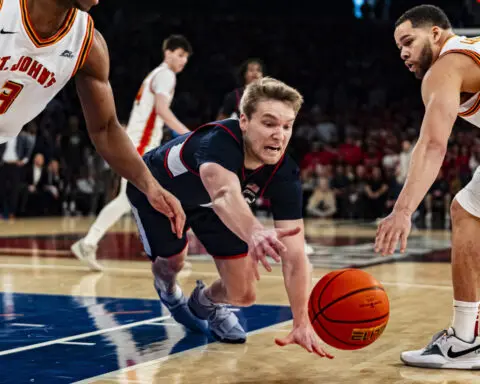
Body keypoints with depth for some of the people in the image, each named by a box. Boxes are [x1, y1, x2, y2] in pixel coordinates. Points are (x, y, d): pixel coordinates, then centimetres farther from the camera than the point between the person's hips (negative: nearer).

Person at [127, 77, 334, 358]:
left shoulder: (284, 174, -31)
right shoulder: (218, 142, -46)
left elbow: (294, 255, -35)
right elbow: (226, 194, -68)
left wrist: (302, 323, -47)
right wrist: (254, 232, -90)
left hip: (208, 203, 4)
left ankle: (204, 302, 34)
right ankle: (168, 290, 43)